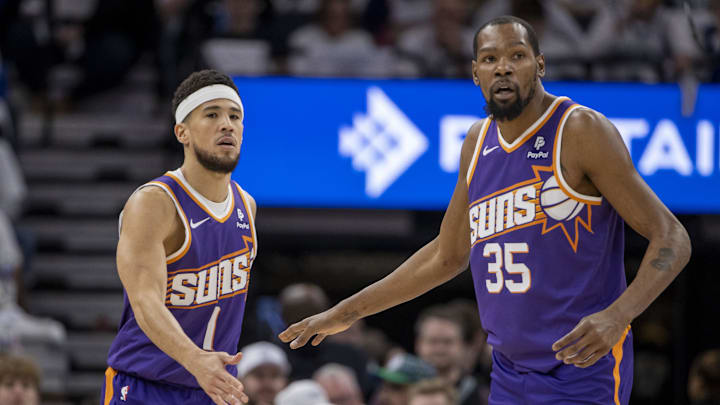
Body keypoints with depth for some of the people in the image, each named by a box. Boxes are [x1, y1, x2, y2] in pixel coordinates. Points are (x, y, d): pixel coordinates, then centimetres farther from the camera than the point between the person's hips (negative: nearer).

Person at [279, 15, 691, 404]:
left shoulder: (582, 131, -10)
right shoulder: (478, 143, 10)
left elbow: (672, 239, -13)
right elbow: (447, 256, 24)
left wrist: (617, 316, -29)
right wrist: (347, 312, 23)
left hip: (585, 371, -6)